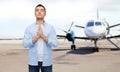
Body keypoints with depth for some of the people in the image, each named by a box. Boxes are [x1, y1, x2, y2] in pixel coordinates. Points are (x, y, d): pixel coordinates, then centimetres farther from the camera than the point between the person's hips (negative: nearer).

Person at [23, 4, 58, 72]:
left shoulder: (51, 28, 0)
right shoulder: (29, 28, 1)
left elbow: (55, 43, -10)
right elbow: (25, 44, -9)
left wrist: (42, 35, -20)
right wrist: (37, 36, -20)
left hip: (46, 62, 0)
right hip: (33, 62, 0)